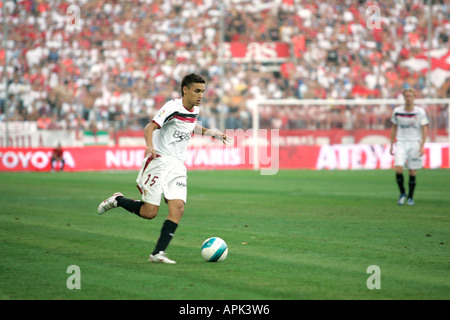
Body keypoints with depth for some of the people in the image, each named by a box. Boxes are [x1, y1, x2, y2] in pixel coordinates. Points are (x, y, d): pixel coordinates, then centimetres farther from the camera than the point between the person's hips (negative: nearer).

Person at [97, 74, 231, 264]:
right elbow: (150, 127, -23)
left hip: (178, 166, 7)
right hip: (159, 161, -7)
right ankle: (117, 200, 18)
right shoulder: (173, 107, -13)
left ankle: (158, 253, -12)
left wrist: (212, 133, 25)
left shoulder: (194, 110, 11)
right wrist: (150, 146, -42)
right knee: (149, 212, -10)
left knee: (178, 207, -13)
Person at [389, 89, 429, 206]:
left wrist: (422, 146, -10)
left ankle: (410, 197, 16)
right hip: (401, 143, 1)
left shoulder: (420, 112, -3)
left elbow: (425, 130, -2)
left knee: (412, 172, 1)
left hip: (415, 143, -1)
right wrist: (391, 145, 11)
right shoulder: (397, 111, 3)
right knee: (398, 169, -16)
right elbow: (394, 128, 13)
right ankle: (402, 193, 4)